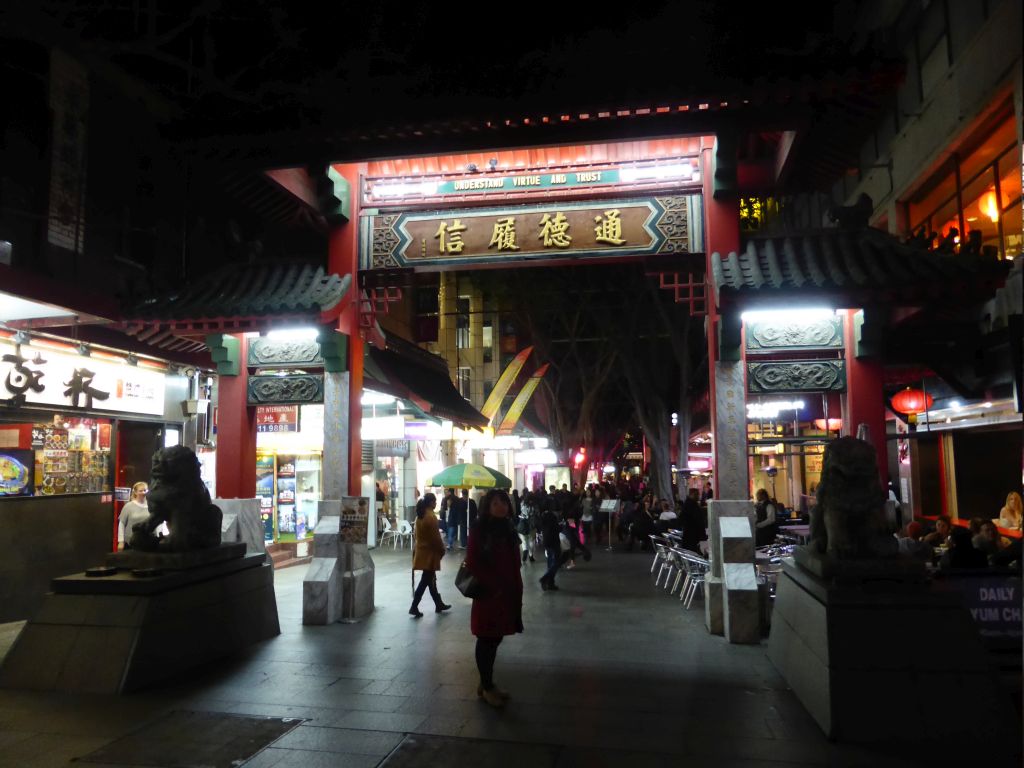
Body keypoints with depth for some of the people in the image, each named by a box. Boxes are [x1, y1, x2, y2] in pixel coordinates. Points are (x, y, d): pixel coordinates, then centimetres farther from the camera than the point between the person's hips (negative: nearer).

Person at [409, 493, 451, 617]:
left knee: (430, 579, 15)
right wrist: (442, 550, -4)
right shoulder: (431, 517, -19)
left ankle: (439, 604, 25)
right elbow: (436, 537, -17)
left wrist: (419, 544, 17)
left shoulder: (419, 516, 6)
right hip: (430, 552, -9)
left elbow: (416, 534, 11)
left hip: (421, 550, 9)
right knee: (425, 581, -2)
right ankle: (414, 607, -2)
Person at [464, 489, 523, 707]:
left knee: (495, 639, 13)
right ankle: (487, 687, 13)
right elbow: (472, 563, -13)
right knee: (487, 640, 2)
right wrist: (493, 586, -15)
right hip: (488, 595, -6)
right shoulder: (479, 530, -9)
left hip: (507, 594, 7)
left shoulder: (508, 531, 11)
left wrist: (516, 590, 8)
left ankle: (486, 683, 25)